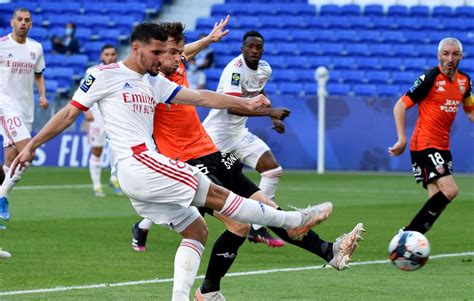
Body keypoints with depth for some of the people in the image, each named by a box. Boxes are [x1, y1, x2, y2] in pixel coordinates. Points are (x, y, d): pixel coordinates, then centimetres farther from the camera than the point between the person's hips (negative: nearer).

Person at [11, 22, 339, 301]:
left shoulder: (155, 83, 21)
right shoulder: (107, 75, 0)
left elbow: (199, 97, 13)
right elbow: (70, 113, 2)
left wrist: (245, 103, 3)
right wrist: (32, 145, -1)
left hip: (147, 168, 9)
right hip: (138, 161, -9)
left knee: (197, 230, 6)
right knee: (215, 193, -9)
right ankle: (293, 220, -6)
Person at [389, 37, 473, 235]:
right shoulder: (430, 78, -13)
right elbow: (400, 106, -11)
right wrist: (402, 139, -18)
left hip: (442, 146, 8)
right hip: (425, 145, -8)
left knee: (437, 199, 1)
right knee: (449, 190, -19)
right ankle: (407, 235, -14)